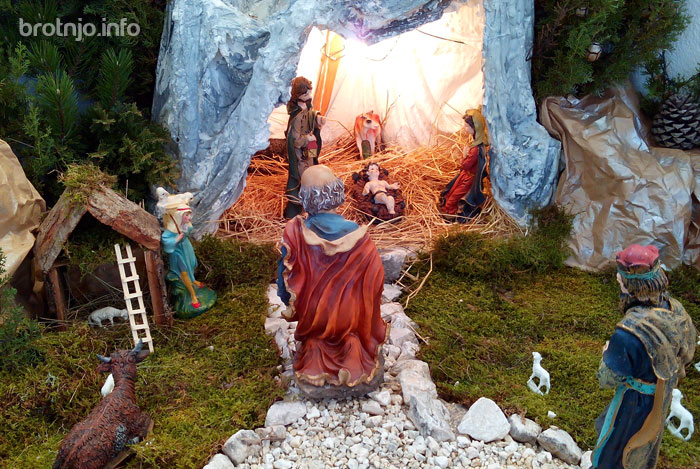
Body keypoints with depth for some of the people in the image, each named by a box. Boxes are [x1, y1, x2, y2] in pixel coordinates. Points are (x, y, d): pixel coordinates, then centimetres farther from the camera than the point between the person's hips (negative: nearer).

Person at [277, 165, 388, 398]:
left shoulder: (294, 233, -25)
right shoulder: (358, 236, -24)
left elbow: (285, 281, -14)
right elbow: (375, 282, -13)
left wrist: (290, 304, 10)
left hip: (312, 319, 0)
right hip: (350, 323, 0)